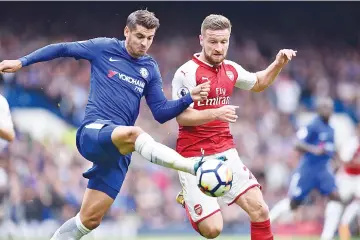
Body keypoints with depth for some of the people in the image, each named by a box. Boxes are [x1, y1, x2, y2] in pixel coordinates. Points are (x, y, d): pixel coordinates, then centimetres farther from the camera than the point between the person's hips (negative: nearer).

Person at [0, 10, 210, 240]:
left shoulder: (150, 69, 15)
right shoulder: (104, 48, 5)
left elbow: (161, 113, 13)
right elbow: (61, 49, 12)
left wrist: (189, 98, -2)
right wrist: (22, 62, 7)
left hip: (118, 150, 5)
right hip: (93, 133, -5)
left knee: (90, 220, 1)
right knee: (132, 134, -39)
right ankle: (195, 167, -58)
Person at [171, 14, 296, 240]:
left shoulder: (230, 69, 7)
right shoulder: (187, 73, -13)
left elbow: (258, 83, 27)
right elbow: (182, 117, -18)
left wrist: (278, 64, 9)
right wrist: (216, 113, -33)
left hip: (226, 153, 6)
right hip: (195, 158, -6)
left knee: (260, 210, -8)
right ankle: (187, 199, 20)